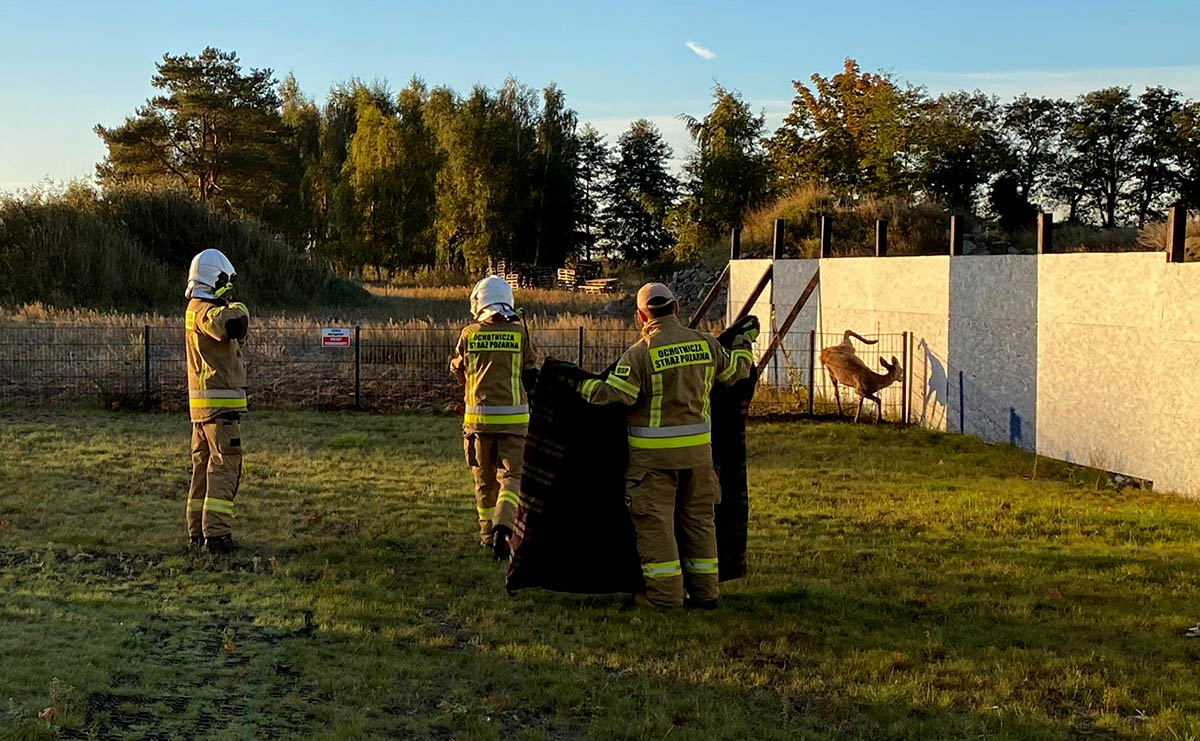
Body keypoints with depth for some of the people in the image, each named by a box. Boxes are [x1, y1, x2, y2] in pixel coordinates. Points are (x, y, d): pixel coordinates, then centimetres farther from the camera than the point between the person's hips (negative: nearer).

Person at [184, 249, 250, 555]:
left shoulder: (194, 308, 14)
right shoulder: (207, 311, -15)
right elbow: (234, 323, -34)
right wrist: (237, 307, -16)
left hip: (201, 403, 10)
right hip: (220, 403, -10)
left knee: (203, 466, 15)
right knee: (224, 468, -7)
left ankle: (198, 532, 20)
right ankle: (217, 534, -9)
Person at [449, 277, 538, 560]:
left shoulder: (469, 334, 0)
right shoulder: (519, 332, -2)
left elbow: (458, 371, 14)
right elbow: (530, 375, 5)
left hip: (478, 415, 1)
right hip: (513, 416, -1)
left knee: (484, 478, 15)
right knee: (510, 475, 0)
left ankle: (487, 533, 25)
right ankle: (503, 525, -22)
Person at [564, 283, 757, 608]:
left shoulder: (640, 353, -13)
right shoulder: (705, 344, 2)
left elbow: (613, 395, -19)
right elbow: (735, 372, 17)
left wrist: (580, 384, -5)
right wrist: (745, 340, 35)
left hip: (654, 453, -5)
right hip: (697, 447, 5)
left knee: (655, 521, 3)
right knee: (698, 518, 14)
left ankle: (665, 593, 3)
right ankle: (704, 591, 20)